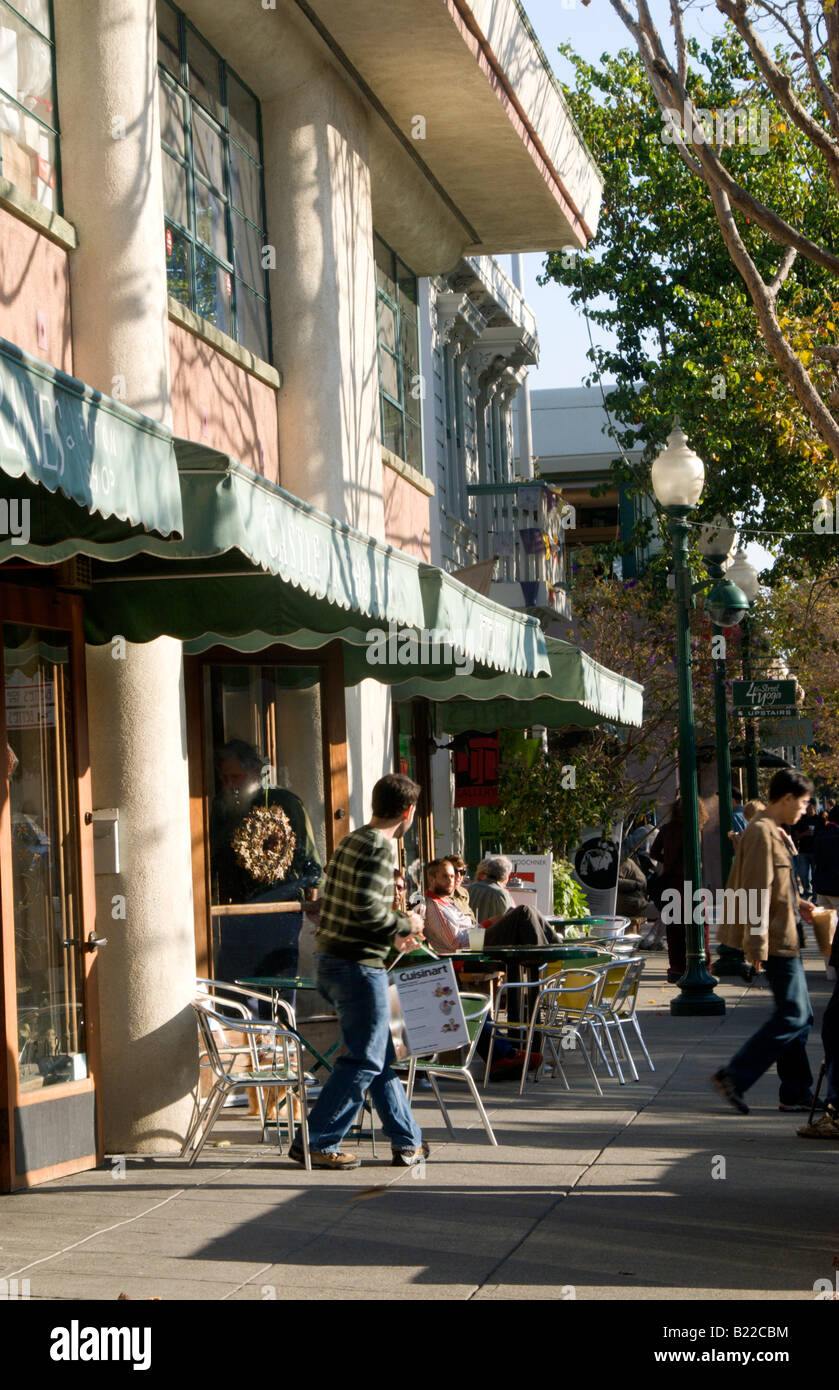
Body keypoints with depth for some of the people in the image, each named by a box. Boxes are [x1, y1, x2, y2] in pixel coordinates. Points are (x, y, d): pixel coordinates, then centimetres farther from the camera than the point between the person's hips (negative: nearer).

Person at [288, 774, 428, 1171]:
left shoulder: (351, 841, 15)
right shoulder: (379, 847, -14)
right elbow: (366, 909, -24)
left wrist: (394, 937, 19)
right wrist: (404, 925, -7)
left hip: (331, 961, 10)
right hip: (359, 966, -10)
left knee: (382, 1057, 16)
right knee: (364, 1061, -2)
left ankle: (407, 1142, 23)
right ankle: (315, 1142, -1)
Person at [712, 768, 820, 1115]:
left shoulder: (774, 833, 16)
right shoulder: (762, 833, -17)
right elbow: (756, 892, -21)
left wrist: (796, 903, 18)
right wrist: (757, 944, -23)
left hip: (784, 937, 11)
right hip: (777, 939, -11)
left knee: (798, 1016, 11)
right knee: (793, 1016, -9)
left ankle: (796, 1094, 15)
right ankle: (734, 1076, -7)